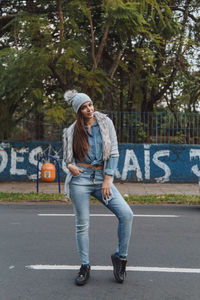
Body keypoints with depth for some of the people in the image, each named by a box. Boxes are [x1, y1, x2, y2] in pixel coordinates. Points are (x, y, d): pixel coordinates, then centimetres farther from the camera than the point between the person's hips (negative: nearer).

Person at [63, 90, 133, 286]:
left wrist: (107, 180, -5)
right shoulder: (72, 130, 7)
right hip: (80, 178, 0)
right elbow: (68, 156, 17)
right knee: (82, 224, 2)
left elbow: (114, 152, 2)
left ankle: (120, 257, 3)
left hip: (102, 177, 0)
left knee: (126, 213, -14)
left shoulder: (105, 123, 5)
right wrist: (70, 165, -7)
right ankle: (85, 267, 17)